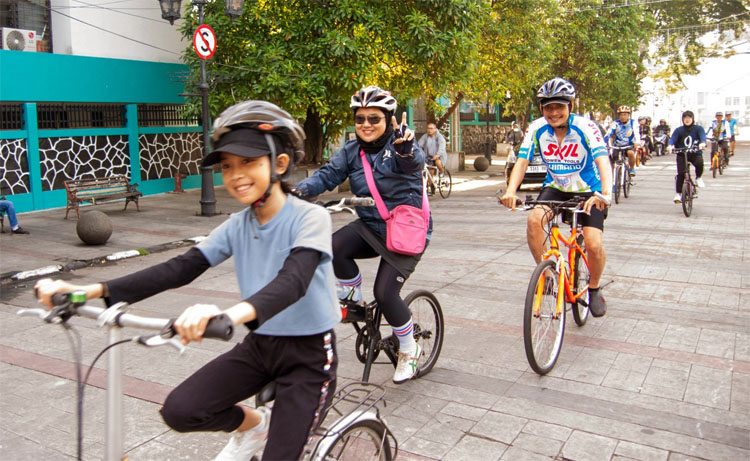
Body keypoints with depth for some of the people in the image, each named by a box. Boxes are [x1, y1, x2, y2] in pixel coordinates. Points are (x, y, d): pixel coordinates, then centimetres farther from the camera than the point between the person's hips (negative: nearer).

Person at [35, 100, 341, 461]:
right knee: (179, 411, -11)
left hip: (308, 353, -5)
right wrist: (90, 291, -19)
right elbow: (181, 268, -8)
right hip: (259, 345, 5)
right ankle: (253, 426, 17)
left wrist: (233, 313, -58)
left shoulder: (309, 218, -19)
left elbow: (293, 280, -37)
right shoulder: (238, 225, 0)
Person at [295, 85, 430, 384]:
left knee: (385, 291, -13)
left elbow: (415, 162, -36)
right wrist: (301, 190, -30)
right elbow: (328, 174, -10)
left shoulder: (398, 146, -14)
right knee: (334, 246, -26)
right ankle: (352, 294, 4)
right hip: (370, 226, 5)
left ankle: (409, 351, 14)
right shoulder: (352, 150, 1)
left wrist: (407, 150, -60)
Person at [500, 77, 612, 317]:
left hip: (588, 191, -2)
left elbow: (603, 161, -35)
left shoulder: (585, 127, -22)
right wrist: (511, 191, -41)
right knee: (534, 220, -28)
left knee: (593, 244, -17)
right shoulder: (537, 129, -14)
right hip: (555, 187, 2)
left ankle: (594, 289, 14)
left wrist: (605, 193, -54)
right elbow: (522, 161, -22)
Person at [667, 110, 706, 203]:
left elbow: (702, 135, -16)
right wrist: (670, 145, -37)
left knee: (699, 163, -32)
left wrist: (702, 143, -40)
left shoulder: (698, 128, 2)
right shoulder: (679, 130, 2)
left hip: (695, 153, 0)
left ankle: (698, 178, 0)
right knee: (680, 173, -13)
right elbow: (673, 138, -13)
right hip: (681, 154, 0)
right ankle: (678, 193, -1)